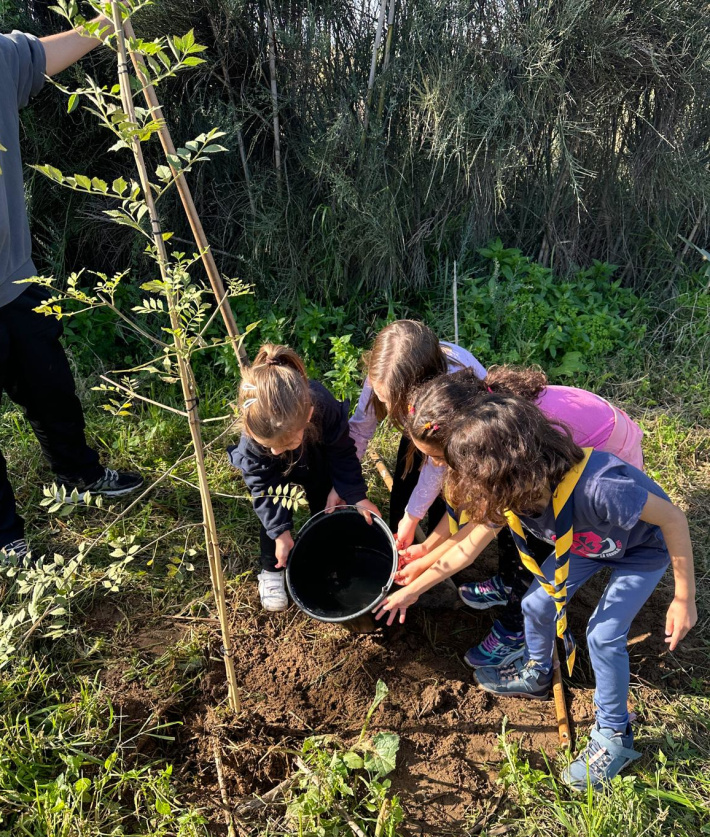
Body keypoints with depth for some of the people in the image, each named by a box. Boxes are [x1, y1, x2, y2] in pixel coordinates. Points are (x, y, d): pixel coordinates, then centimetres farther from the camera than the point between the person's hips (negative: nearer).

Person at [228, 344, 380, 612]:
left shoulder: (325, 408, -44)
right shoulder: (253, 436, -41)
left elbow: (343, 453, -22)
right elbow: (263, 486, -24)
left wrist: (354, 494, -20)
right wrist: (280, 531, -22)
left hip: (318, 462, 1)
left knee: (327, 507, 5)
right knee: (274, 513, -7)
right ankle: (272, 572, 16)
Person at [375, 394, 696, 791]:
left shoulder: (597, 487, -47)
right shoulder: (511, 492, -24)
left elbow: (674, 518, -30)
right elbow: (467, 546, -8)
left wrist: (685, 599, -21)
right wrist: (411, 590, 0)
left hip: (643, 549, -6)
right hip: (585, 540, 6)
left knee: (604, 634, -11)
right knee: (537, 604, 5)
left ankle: (614, 736, 14)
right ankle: (536, 675, 36)